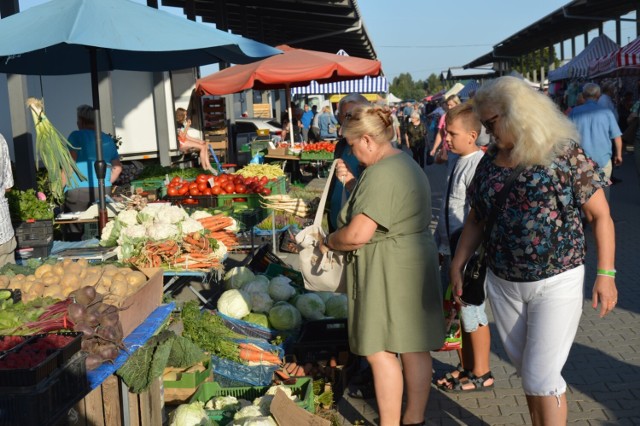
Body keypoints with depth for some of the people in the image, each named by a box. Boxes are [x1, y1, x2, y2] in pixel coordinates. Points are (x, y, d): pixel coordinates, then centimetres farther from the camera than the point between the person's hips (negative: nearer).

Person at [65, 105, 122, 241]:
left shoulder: (77, 136, -2)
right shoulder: (108, 139, 14)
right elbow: (117, 167, 16)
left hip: (78, 190, -5)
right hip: (103, 191, 5)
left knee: (74, 233, 1)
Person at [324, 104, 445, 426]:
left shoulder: (381, 174, -20)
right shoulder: (406, 164, 14)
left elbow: (357, 234, -23)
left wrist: (329, 241, -4)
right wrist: (351, 182, 14)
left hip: (388, 274, -10)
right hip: (413, 265, 10)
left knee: (381, 351, 0)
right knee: (415, 349, 14)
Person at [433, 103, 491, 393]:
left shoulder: (478, 166, -18)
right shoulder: (459, 163, 9)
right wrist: (441, 245, 17)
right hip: (451, 251, 9)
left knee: (472, 313, 4)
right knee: (458, 311, 18)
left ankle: (481, 375, 21)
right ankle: (466, 367, 33)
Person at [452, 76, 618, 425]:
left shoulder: (565, 154, -11)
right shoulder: (490, 161, 4)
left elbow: (600, 215, -8)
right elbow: (476, 219, 13)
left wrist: (605, 274, -12)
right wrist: (457, 265, 6)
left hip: (556, 283, -5)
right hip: (502, 284, 5)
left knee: (540, 376, -4)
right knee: (527, 371, 15)